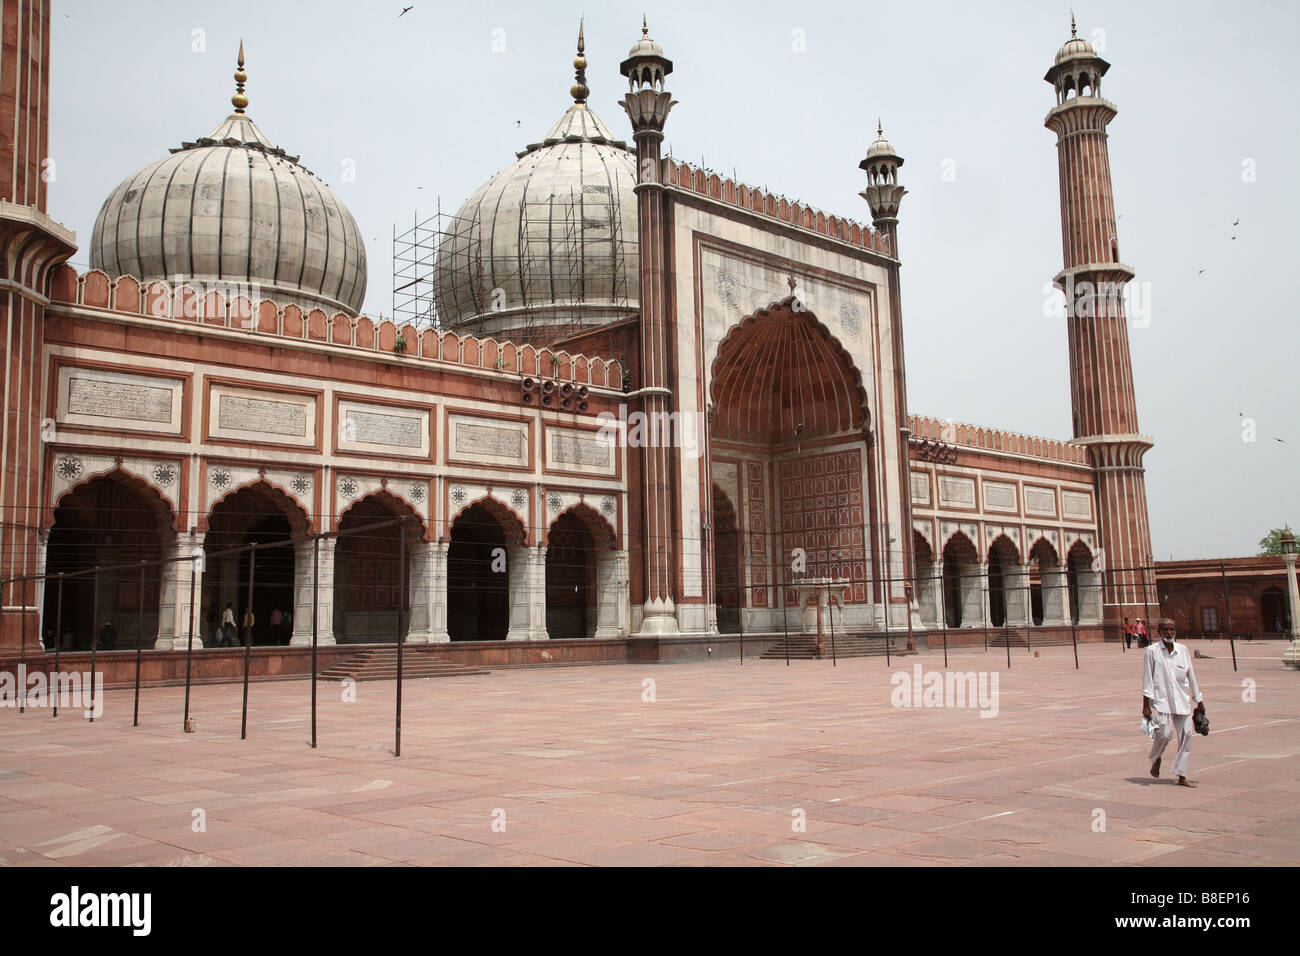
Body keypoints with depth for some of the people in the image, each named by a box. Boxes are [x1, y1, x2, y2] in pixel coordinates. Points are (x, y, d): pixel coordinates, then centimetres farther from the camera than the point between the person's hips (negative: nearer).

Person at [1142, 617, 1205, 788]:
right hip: (1161, 699, -4)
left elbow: (1191, 676, 15)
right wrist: (1146, 705, -6)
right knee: (1165, 732, -17)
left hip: (1182, 699, 4)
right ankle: (1155, 758, 15)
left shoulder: (1182, 650, 9)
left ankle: (1181, 775, 6)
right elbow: (1147, 678, -2)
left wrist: (1199, 701, 17)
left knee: (1186, 734, -3)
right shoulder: (1152, 651, -2)